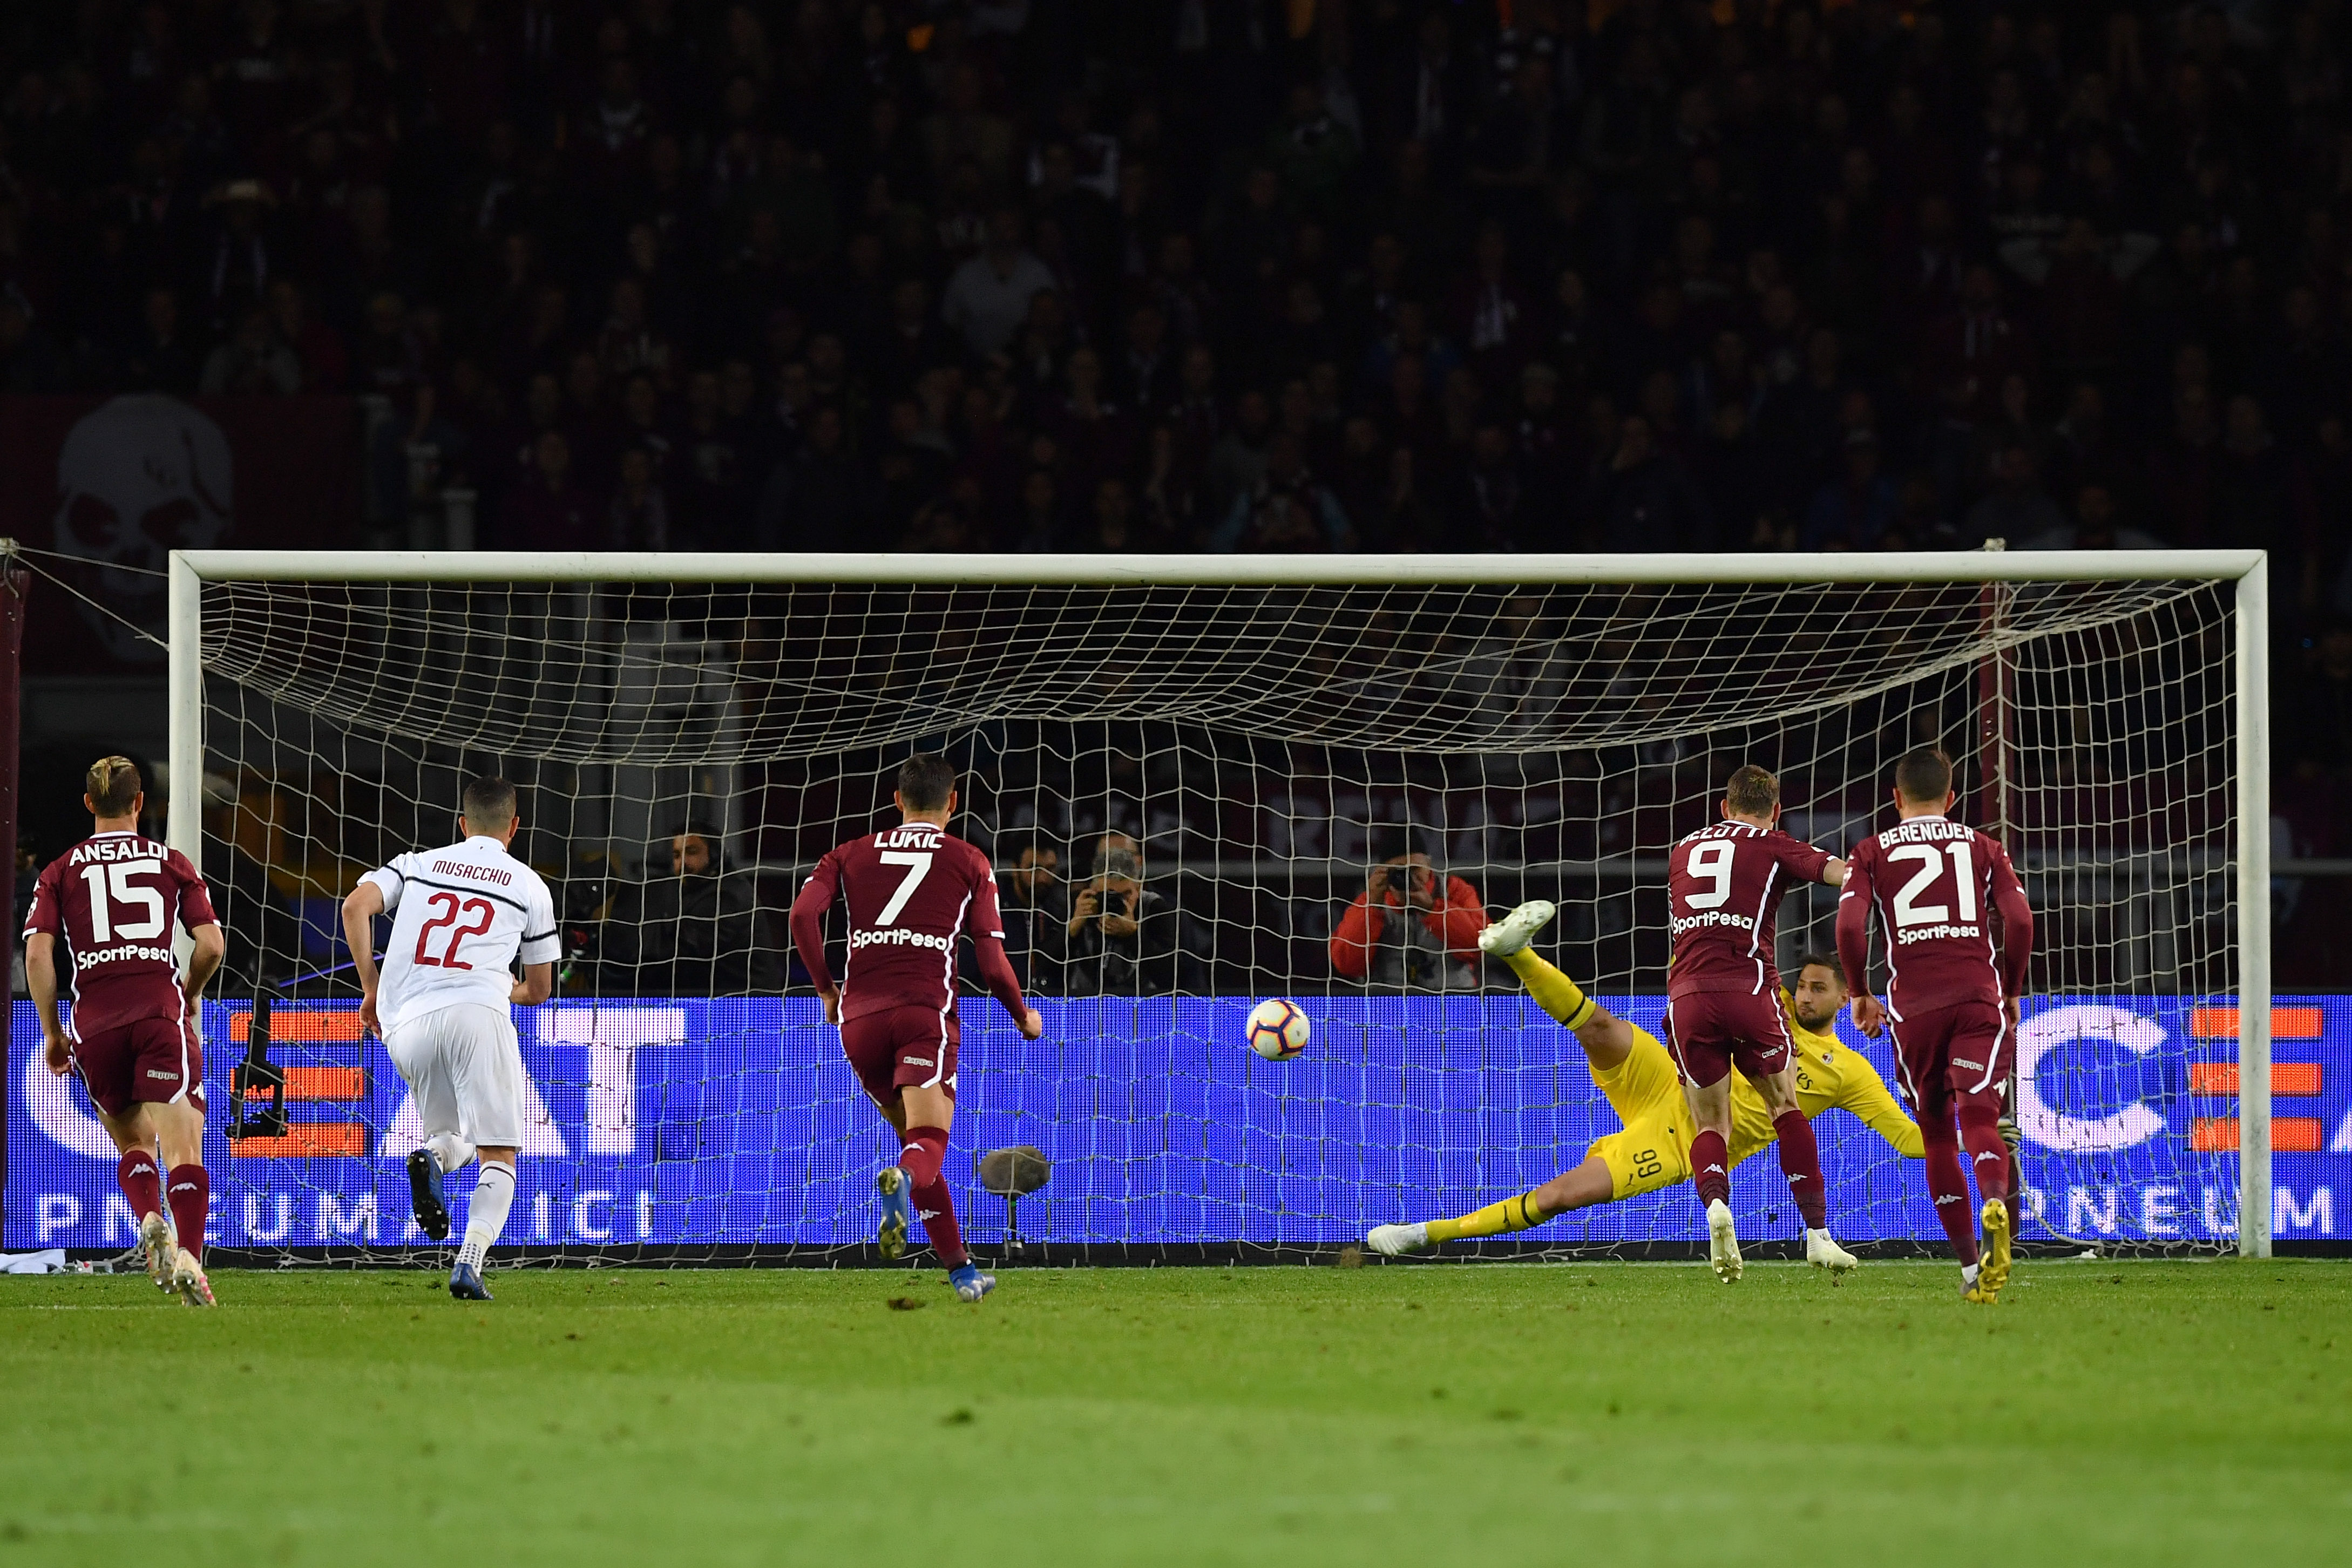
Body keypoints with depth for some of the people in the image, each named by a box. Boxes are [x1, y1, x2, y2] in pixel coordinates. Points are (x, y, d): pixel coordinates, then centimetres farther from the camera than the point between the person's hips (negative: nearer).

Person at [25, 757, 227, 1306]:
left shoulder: (60, 871, 12)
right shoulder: (171, 863, 11)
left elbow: (38, 952, 1)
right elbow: (211, 944, 4)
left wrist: (51, 1031, 9)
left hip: (93, 1022, 2)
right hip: (161, 1011, -2)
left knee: (134, 1143, 19)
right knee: (182, 1147, -8)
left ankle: (152, 1221, -9)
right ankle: (189, 1257, -27)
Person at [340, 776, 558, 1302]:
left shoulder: (417, 864, 21)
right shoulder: (530, 886, 18)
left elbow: (355, 907, 3)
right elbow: (539, 990, 24)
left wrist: (372, 990, 10)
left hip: (404, 1024, 3)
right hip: (477, 1012, -3)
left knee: (455, 1138, 23)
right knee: (498, 1156, -1)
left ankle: (431, 1158, -14)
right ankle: (469, 1264, -23)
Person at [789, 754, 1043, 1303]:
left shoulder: (851, 855, 17)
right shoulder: (969, 863, 11)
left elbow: (804, 913, 0)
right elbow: (992, 962, 5)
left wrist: (826, 989, 13)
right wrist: (1024, 1016, 22)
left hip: (859, 1016, 3)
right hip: (926, 1011, -3)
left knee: (913, 1133, 20)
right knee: (929, 1141, -14)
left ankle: (959, 1268, 12)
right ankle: (901, 1178, -50)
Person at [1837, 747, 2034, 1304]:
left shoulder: (1871, 853, 12)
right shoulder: (1983, 848, 15)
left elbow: (1850, 926, -2)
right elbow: (2019, 919, 3)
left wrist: (1860, 995, 11)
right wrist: (2011, 992, 16)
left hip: (1913, 1005, 0)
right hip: (1980, 997, 0)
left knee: (1937, 1134, 13)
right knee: (1980, 1120, -11)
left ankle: (1970, 1267, 13)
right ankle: (1994, 1203, -44)